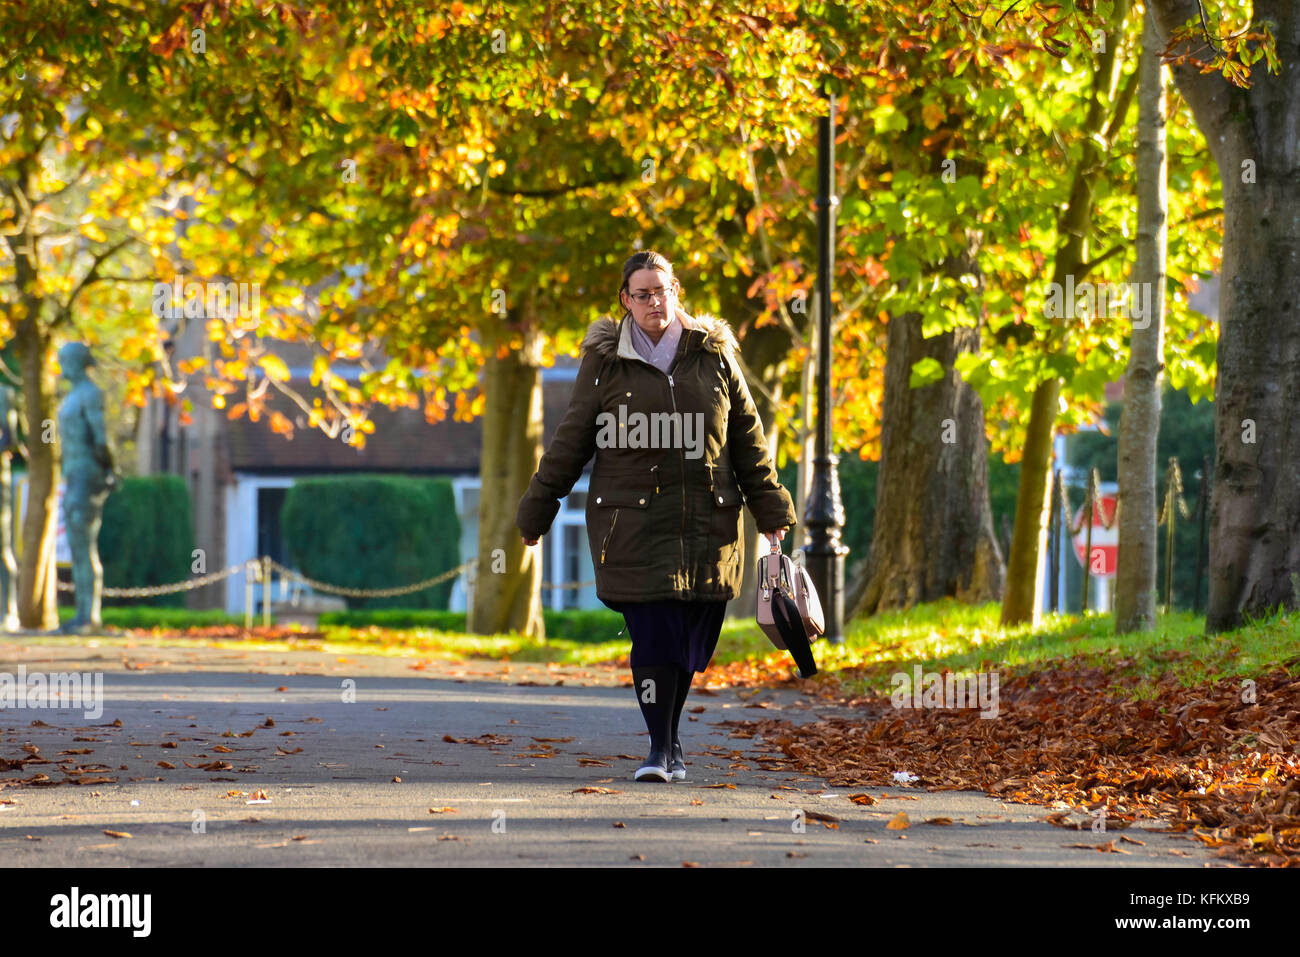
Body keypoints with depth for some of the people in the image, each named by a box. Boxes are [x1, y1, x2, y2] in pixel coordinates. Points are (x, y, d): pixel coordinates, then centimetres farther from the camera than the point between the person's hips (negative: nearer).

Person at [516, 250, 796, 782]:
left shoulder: (713, 356, 8)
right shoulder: (604, 363, 2)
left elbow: (747, 439, 13)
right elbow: (570, 443, 6)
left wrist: (771, 512, 12)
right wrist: (536, 514, 7)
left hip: (707, 525, 2)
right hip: (634, 523, -2)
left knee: (692, 642, 3)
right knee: (654, 635, -9)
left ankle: (670, 738, 22)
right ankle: (660, 748, 0)